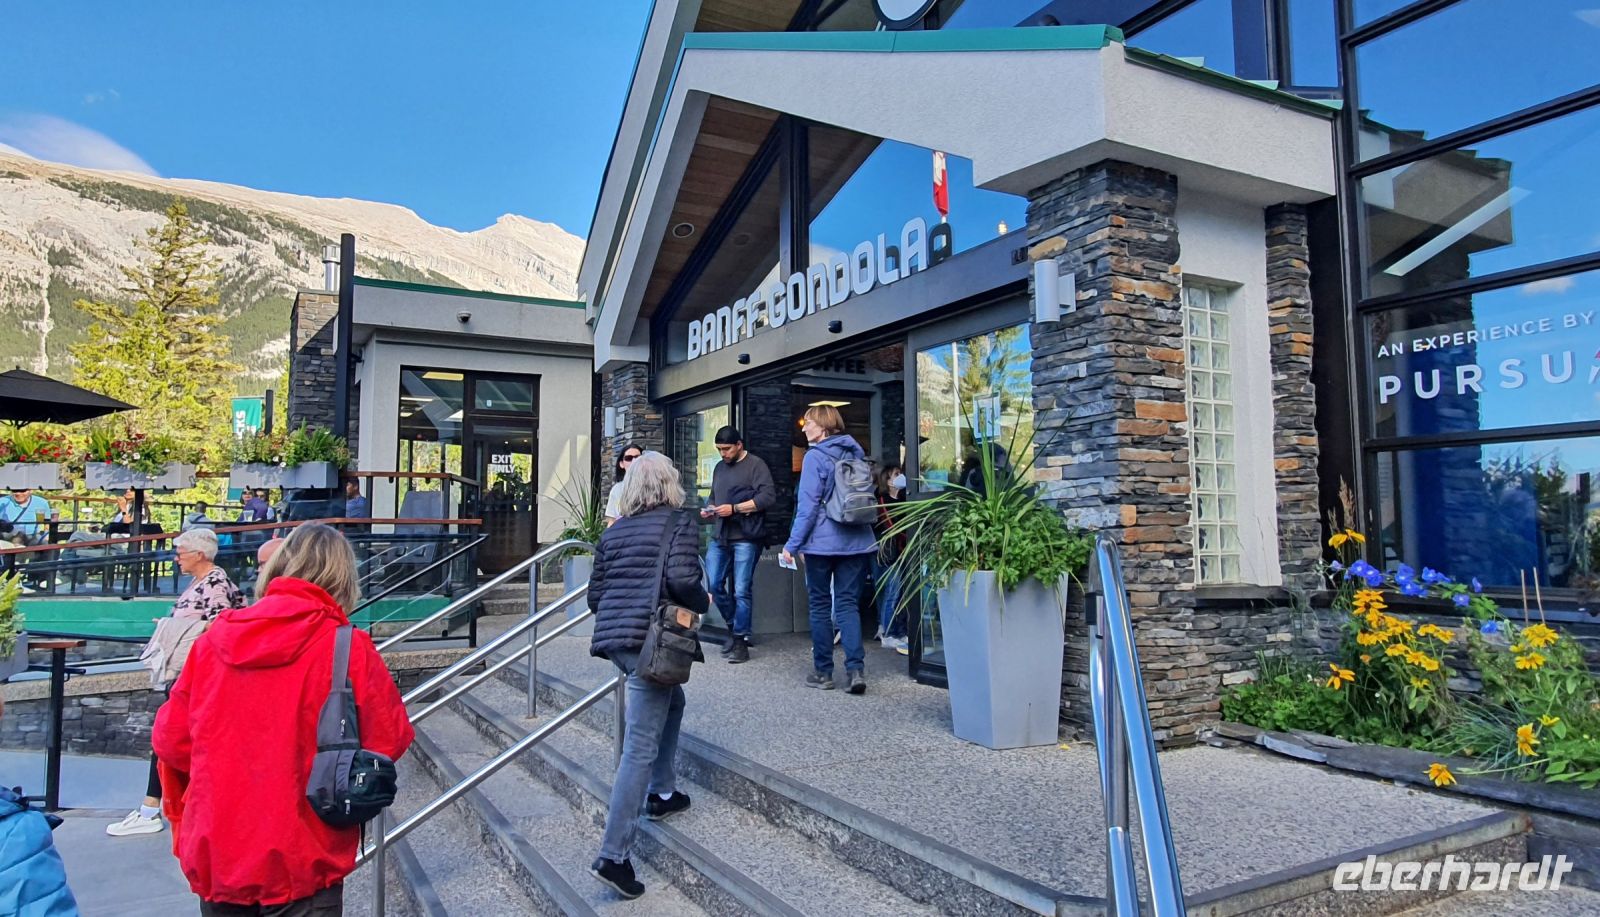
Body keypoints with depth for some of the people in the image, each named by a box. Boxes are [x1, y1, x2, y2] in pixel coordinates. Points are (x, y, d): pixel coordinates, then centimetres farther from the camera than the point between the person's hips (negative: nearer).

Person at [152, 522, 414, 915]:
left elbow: (170, 740, 5)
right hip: (299, 867, -4)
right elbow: (389, 742, -9)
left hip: (213, 860, 4)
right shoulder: (348, 648, -15)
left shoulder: (214, 640, -3)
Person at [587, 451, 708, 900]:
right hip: (651, 640, -7)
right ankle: (613, 855, -8)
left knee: (672, 701, 30)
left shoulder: (613, 531, 15)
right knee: (641, 747, -6)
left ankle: (661, 794, 39)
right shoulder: (680, 522, -2)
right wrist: (704, 602, 2)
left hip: (612, 636, 7)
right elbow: (681, 580, -17)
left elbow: (595, 594, 16)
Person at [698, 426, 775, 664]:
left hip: (745, 537, -7)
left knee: (741, 591, -5)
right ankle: (734, 626, 24)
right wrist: (709, 510, 8)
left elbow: (768, 496, -13)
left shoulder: (755, 465, -2)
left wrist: (735, 508, -16)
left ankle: (740, 640, 6)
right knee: (714, 585, 3)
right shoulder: (719, 468, 20)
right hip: (720, 536, 7)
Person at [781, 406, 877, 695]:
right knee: (848, 603, 6)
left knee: (820, 605, 7)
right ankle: (856, 668, -8)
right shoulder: (855, 452, 11)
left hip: (822, 542, -5)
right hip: (857, 541, 5)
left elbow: (808, 505, -12)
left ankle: (823, 672, 12)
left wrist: (792, 544, -7)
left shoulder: (815, 457, -8)